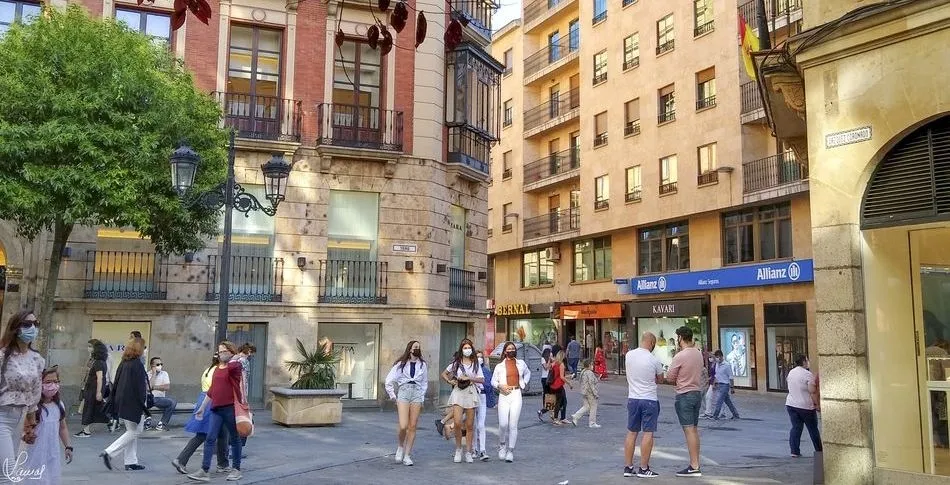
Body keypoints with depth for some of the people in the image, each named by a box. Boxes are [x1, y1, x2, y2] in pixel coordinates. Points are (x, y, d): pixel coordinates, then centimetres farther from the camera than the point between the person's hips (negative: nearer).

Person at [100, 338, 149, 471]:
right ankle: (108, 452, -6)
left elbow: (116, 383, 13)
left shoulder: (123, 363, 8)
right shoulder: (137, 365, -16)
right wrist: (143, 406, -12)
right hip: (133, 404, -9)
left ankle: (131, 462, 17)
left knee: (131, 431, 14)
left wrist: (115, 404, 18)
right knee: (134, 432, 1)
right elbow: (139, 387, -17)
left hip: (122, 403, 9)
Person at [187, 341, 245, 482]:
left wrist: (236, 357, -10)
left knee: (234, 438, 6)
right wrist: (202, 407, 21)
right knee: (210, 439, -1)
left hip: (230, 407, -6)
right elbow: (211, 390, 21)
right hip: (216, 408, 6)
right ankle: (204, 471, -1)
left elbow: (232, 366, -30)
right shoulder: (217, 369, 16)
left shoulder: (235, 365, -4)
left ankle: (237, 470, 16)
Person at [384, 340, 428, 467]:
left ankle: (407, 455, 10)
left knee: (412, 427, 0)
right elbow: (389, 381, 6)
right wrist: (393, 396, 4)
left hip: (417, 393, 3)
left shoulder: (423, 365, 12)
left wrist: (422, 398, 12)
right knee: (403, 426, -13)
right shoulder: (401, 364, 5)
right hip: (403, 393, -2)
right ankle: (400, 447, 16)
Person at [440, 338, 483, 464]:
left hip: (471, 393, 1)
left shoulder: (475, 364, 8)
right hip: (458, 393, -1)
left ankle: (468, 452, 12)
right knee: (458, 423, -14)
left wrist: (468, 378, -12)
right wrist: (449, 381, 3)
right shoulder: (456, 363, 8)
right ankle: (458, 449, 5)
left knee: (469, 425, 3)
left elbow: (482, 380, -1)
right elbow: (443, 374, 19)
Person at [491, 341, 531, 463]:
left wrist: (523, 384, 15)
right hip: (504, 396, -1)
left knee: (513, 425, -4)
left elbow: (528, 373, 30)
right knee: (503, 424, -9)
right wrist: (500, 386, -10)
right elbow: (493, 381, 10)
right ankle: (502, 446, 16)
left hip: (516, 395, 1)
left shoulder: (521, 364, 12)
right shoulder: (499, 366, 7)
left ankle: (510, 451, 3)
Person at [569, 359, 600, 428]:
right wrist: (596, 394, -17)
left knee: (586, 406, 14)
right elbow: (591, 384, -21)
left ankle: (575, 417, 1)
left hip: (584, 392, 9)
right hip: (590, 392, -9)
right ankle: (592, 423, 10)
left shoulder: (582, 372, 10)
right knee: (593, 407, 4)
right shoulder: (589, 373, -19)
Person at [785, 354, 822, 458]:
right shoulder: (808, 374, -14)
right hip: (806, 406, -5)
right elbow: (812, 392, -18)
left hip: (791, 404, 6)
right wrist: (817, 404, -10)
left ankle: (794, 451, 1)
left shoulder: (791, 372, 8)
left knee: (795, 427, 6)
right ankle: (819, 451, 18)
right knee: (813, 429, 8)